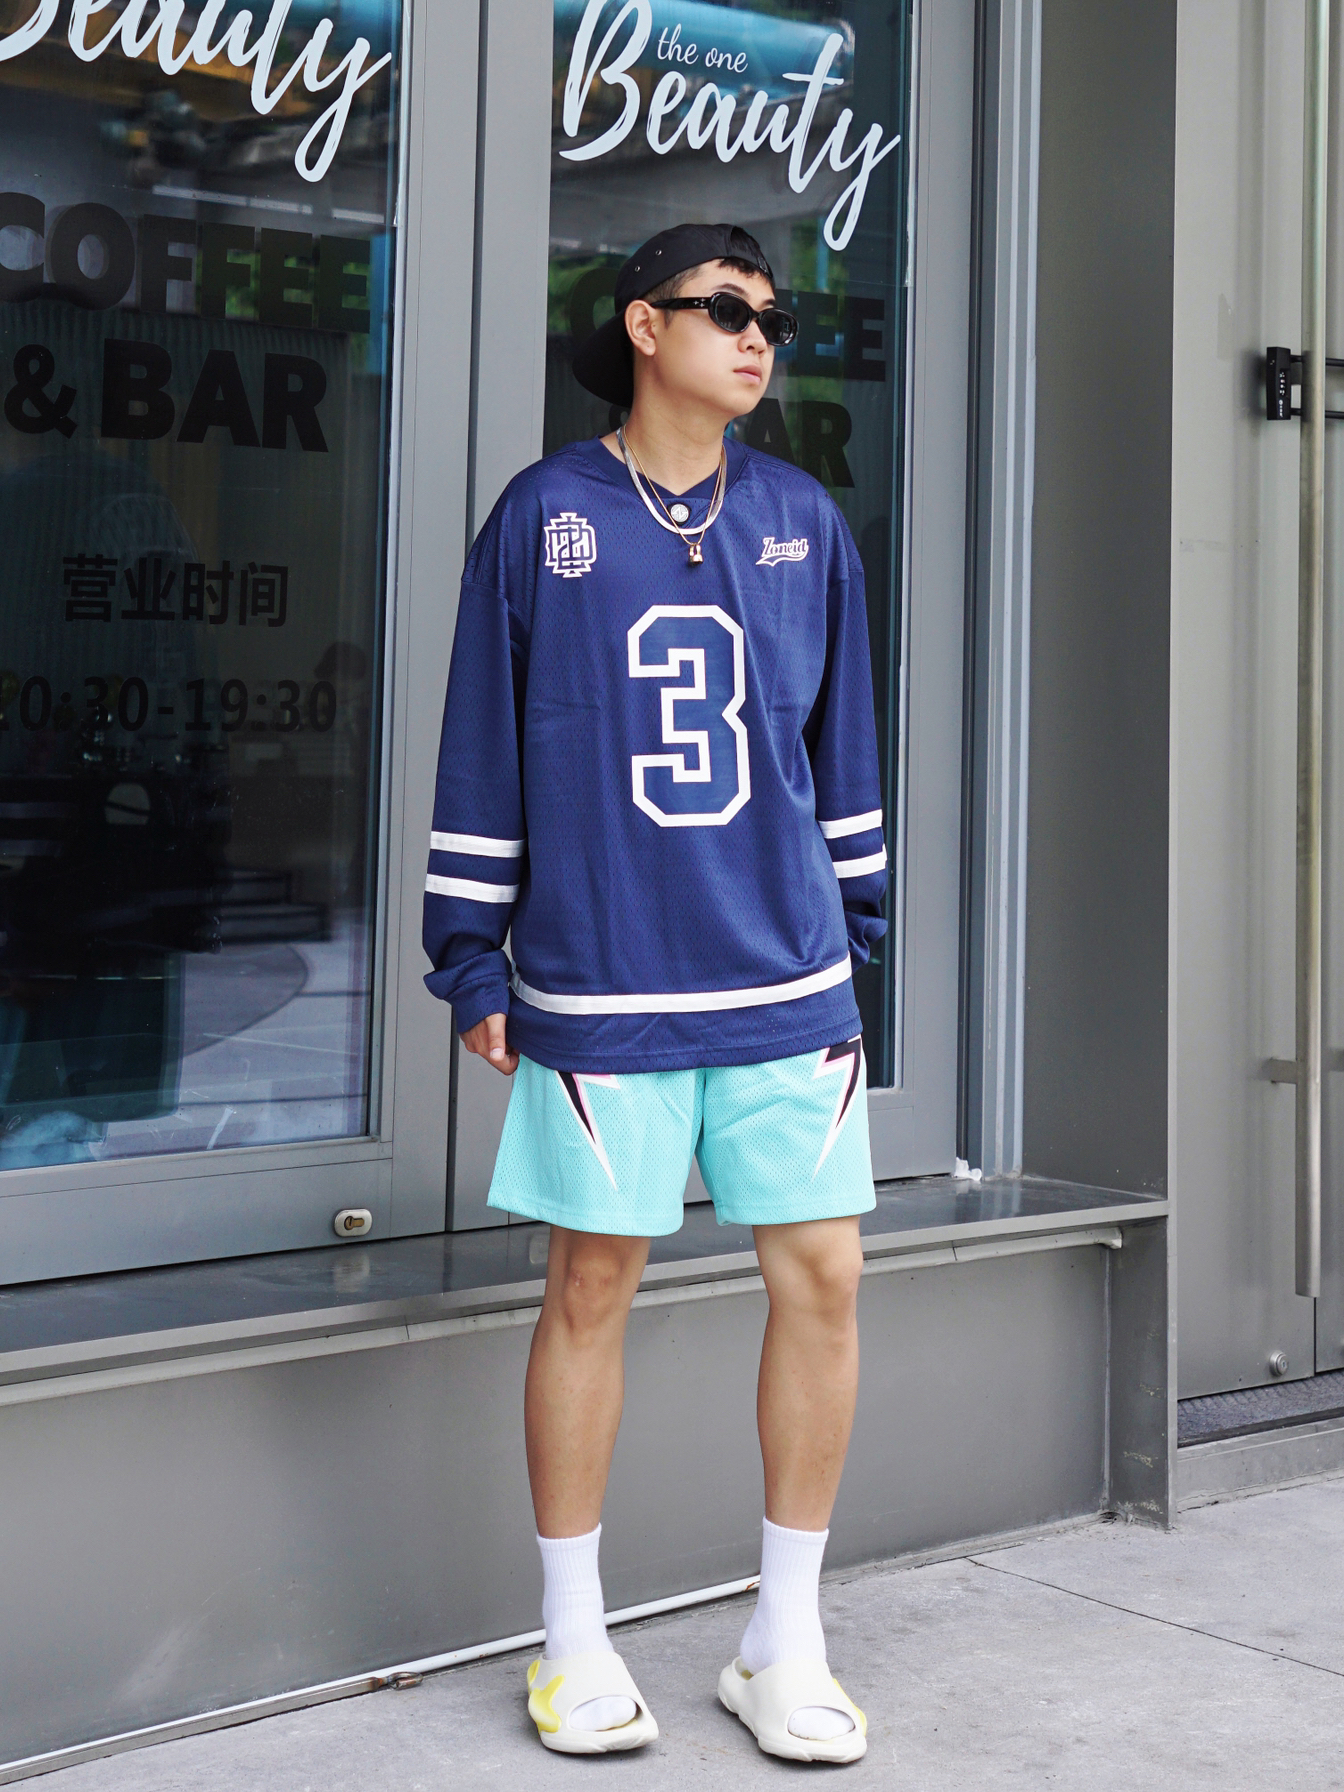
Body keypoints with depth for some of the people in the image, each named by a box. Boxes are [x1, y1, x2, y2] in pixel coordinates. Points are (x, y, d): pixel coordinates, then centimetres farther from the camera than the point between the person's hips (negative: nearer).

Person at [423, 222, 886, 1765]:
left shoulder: (804, 523, 10)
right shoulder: (542, 516, 2)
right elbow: (482, 748, 3)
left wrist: (861, 941, 14)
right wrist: (474, 960, 1)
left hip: (788, 978, 3)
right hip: (596, 985, -3)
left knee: (821, 1277, 2)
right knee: (590, 1289, 5)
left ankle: (784, 1644, 18)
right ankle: (574, 1642, 21)